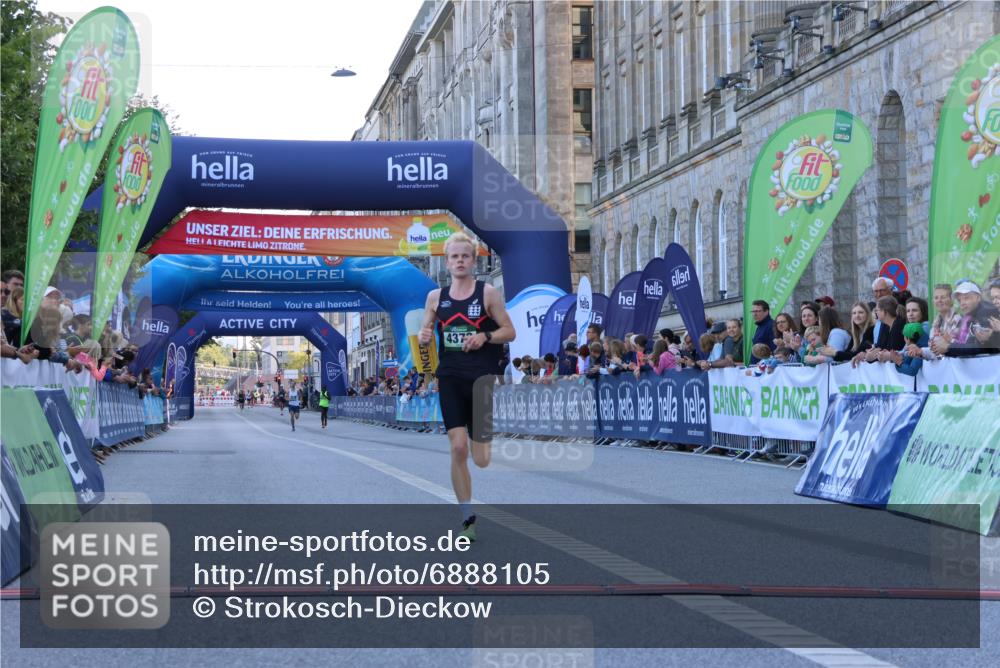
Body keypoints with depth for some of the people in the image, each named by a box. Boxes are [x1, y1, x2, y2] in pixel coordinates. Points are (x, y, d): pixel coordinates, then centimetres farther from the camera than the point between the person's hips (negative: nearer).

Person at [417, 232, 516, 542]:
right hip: (451, 379, 2)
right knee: (458, 448, -8)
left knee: (482, 458, -2)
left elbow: (510, 331, 1)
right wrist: (424, 337, -6)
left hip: (483, 378, -2)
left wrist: (485, 337, -17)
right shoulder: (436, 297, 8)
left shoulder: (488, 293, -1)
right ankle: (468, 519, 1)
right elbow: (425, 334, 18)